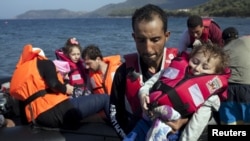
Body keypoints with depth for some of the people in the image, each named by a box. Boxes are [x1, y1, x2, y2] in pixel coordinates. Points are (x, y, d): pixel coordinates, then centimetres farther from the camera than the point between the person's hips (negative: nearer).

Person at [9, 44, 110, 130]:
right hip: (57, 110, -8)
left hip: (39, 120, 8)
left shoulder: (18, 73, 24)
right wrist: (65, 89, 6)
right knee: (104, 99, 1)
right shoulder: (43, 63, 5)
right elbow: (53, 84, -14)